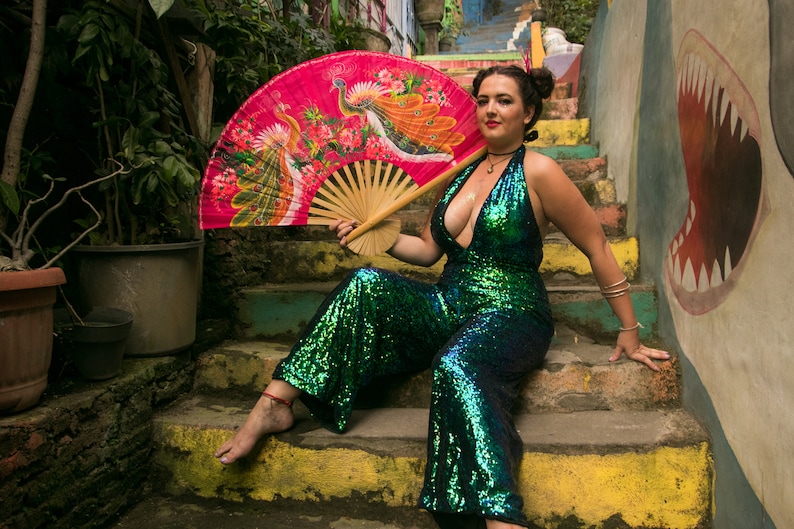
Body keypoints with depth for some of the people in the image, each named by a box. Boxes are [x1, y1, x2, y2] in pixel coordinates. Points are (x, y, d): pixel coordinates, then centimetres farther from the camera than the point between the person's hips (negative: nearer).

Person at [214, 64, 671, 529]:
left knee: (456, 366, -38)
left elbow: (598, 248, -1)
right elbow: (429, 249, 18)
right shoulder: (458, 171, 13)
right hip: (449, 307, 6)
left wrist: (630, 332, 2)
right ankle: (276, 404, -16)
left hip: (511, 316, -5)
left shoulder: (537, 172, -5)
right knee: (366, 284, -17)